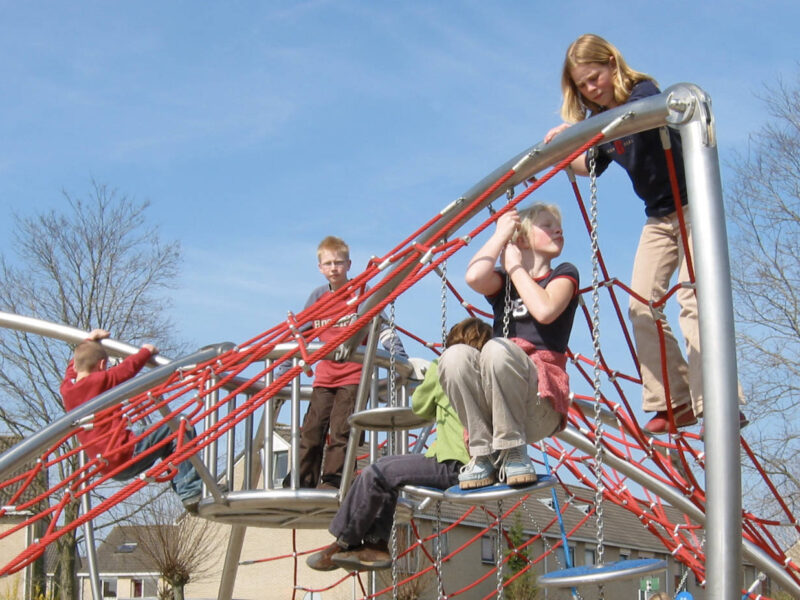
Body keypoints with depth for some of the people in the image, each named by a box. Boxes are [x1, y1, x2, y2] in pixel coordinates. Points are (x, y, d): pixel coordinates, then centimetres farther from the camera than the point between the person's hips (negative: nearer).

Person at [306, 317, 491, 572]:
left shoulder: (443, 369, -2)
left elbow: (419, 407, 11)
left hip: (455, 466, -9)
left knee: (376, 474, -4)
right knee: (386, 466, 18)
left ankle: (344, 543, 8)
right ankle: (376, 544, 12)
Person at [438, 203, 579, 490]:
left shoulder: (564, 274, 14)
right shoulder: (502, 282, 20)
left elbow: (545, 310, -11)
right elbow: (475, 277, -7)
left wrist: (515, 267, 4)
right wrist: (500, 234, 6)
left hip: (541, 405, -3)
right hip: (493, 404, 3)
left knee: (497, 348, -33)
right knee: (457, 355, -28)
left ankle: (513, 452, -21)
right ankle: (484, 453, -18)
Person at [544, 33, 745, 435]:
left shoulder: (643, 92, -14)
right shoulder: (599, 119, 8)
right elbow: (591, 166, 18)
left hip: (692, 206, -8)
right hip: (659, 217, 8)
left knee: (692, 300, -18)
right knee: (641, 305, -2)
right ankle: (675, 402, 1)